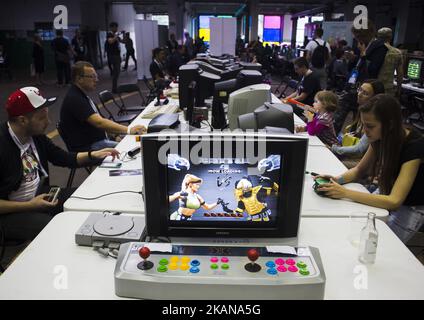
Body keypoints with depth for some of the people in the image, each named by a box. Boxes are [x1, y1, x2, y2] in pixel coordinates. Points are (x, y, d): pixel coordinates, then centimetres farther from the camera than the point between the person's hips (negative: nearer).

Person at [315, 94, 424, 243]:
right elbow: (359, 170, 2)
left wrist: (345, 193, -38)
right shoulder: (379, 137, -11)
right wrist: (338, 179, -18)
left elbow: (394, 201, -35)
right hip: (386, 194, 6)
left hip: (410, 208, -6)